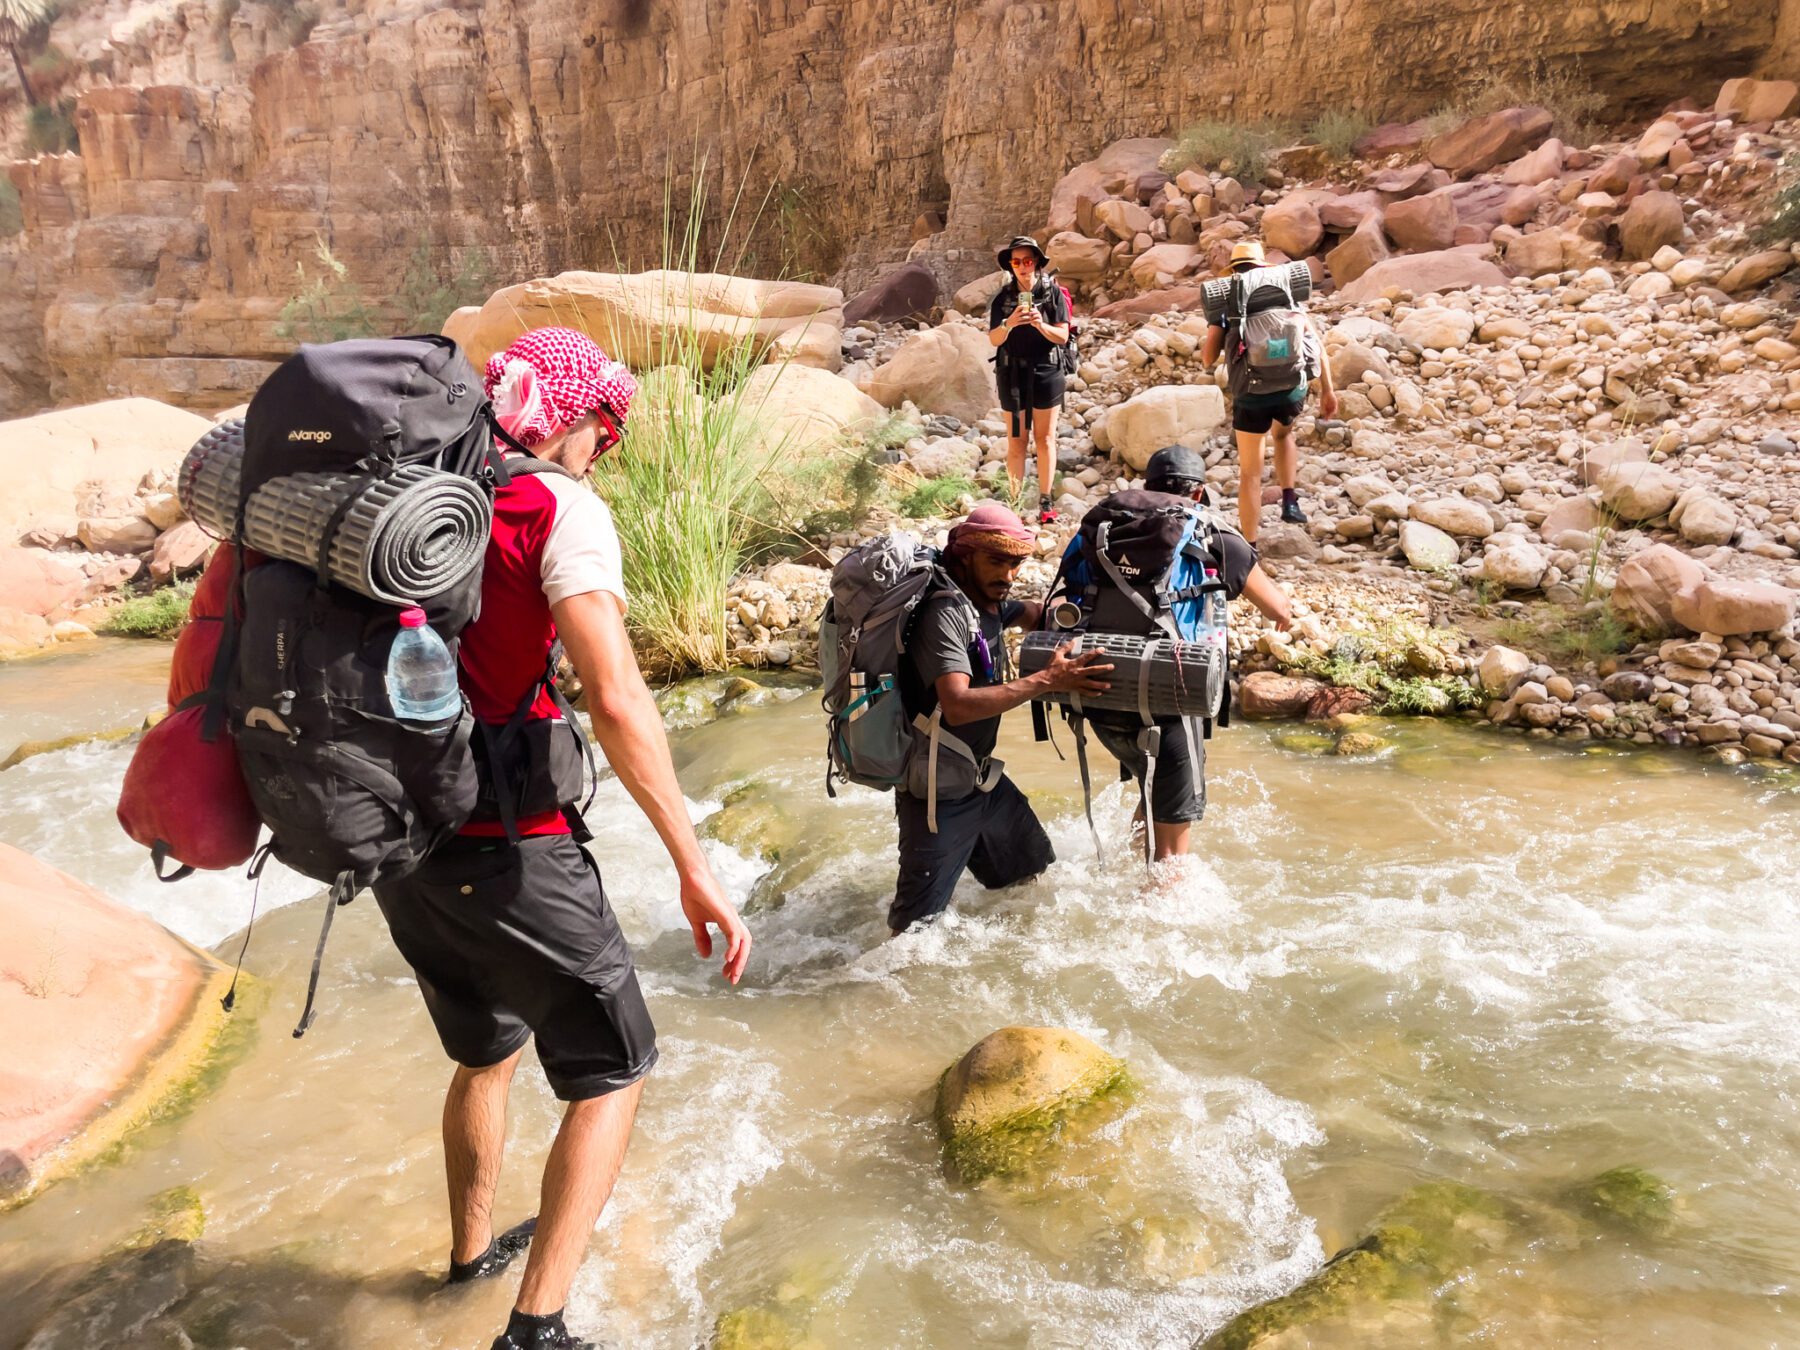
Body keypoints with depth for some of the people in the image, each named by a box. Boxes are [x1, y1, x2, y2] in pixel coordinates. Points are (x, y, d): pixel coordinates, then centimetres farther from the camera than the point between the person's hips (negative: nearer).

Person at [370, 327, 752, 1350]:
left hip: (400, 841, 7)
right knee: (613, 1076, 11)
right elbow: (617, 701, -24)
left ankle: (474, 1249, 49)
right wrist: (695, 868, -21)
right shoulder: (562, 509, -13)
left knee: (486, 1052, 29)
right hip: (507, 851, -7)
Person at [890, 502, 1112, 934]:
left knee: (1035, 875, 22)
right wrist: (1046, 681, -34)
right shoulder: (946, 612, -22)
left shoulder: (990, 603, 4)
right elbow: (958, 706, -32)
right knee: (916, 928, -4)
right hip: (938, 793, -9)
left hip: (983, 777, 9)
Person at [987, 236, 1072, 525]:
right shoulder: (1003, 297, 2)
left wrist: (1040, 324, -23)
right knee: (1016, 441, 2)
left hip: (1047, 371, -1)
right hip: (1012, 373, 1)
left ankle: (1045, 501, 6)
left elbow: (1062, 336, -4)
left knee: (1045, 439, 3)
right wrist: (1009, 323, -25)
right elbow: (993, 339, -5)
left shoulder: (1053, 292, -1)